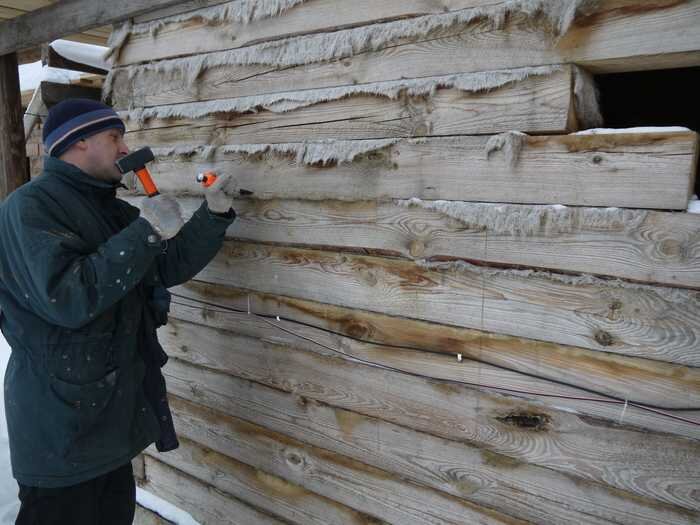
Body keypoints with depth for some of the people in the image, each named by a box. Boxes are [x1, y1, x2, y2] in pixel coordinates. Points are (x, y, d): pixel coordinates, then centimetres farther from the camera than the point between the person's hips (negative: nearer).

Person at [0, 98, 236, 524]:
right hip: (63, 417, -8)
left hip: (114, 407, 8)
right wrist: (144, 233, -27)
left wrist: (214, 214, -2)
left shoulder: (111, 210, 11)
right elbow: (65, 298, -29)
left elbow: (170, 266, 9)